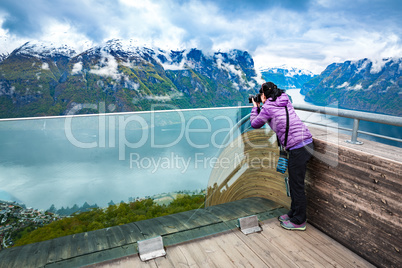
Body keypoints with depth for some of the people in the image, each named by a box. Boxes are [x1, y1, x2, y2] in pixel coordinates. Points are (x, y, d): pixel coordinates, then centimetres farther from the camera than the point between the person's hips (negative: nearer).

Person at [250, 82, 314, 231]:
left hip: (298, 148, -9)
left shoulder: (267, 108, -7)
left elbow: (255, 124, 8)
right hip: (306, 143, 9)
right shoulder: (285, 101, 15)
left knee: (297, 185, 3)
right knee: (294, 183, 20)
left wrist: (255, 107, 21)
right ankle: (294, 213, 35)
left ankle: (299, 221, 17)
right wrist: (260, 108, 26)